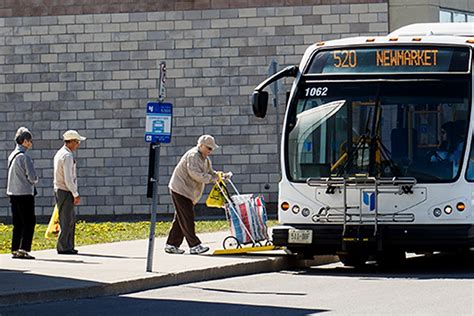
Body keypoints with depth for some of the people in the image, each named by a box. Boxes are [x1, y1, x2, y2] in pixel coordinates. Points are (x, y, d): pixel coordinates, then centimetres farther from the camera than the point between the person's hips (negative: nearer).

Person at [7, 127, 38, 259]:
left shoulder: (12, 156, 12)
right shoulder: (24, 157, -15)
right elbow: (32, 177, -17)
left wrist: (32, 180, 14)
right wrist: (34, 181, 6)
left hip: (12, 193, 8)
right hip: (25, 193, -8)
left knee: (17, 224, 12)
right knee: (29, 223, -4)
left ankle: (15, 250, 11)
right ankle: (23, 249, -11)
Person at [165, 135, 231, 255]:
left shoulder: (205, 159, 16)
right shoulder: (193, 155, -17)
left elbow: (210, 173, 18)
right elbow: (194, 173, -27)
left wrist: (222, 176, 0)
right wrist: (211, 178, -24)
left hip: (187, 192, 10)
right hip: (180, 190, -10)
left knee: (180, 219, 11)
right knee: (187, 218, -10)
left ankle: (171, 245, 15)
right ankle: (194, 246, -12)